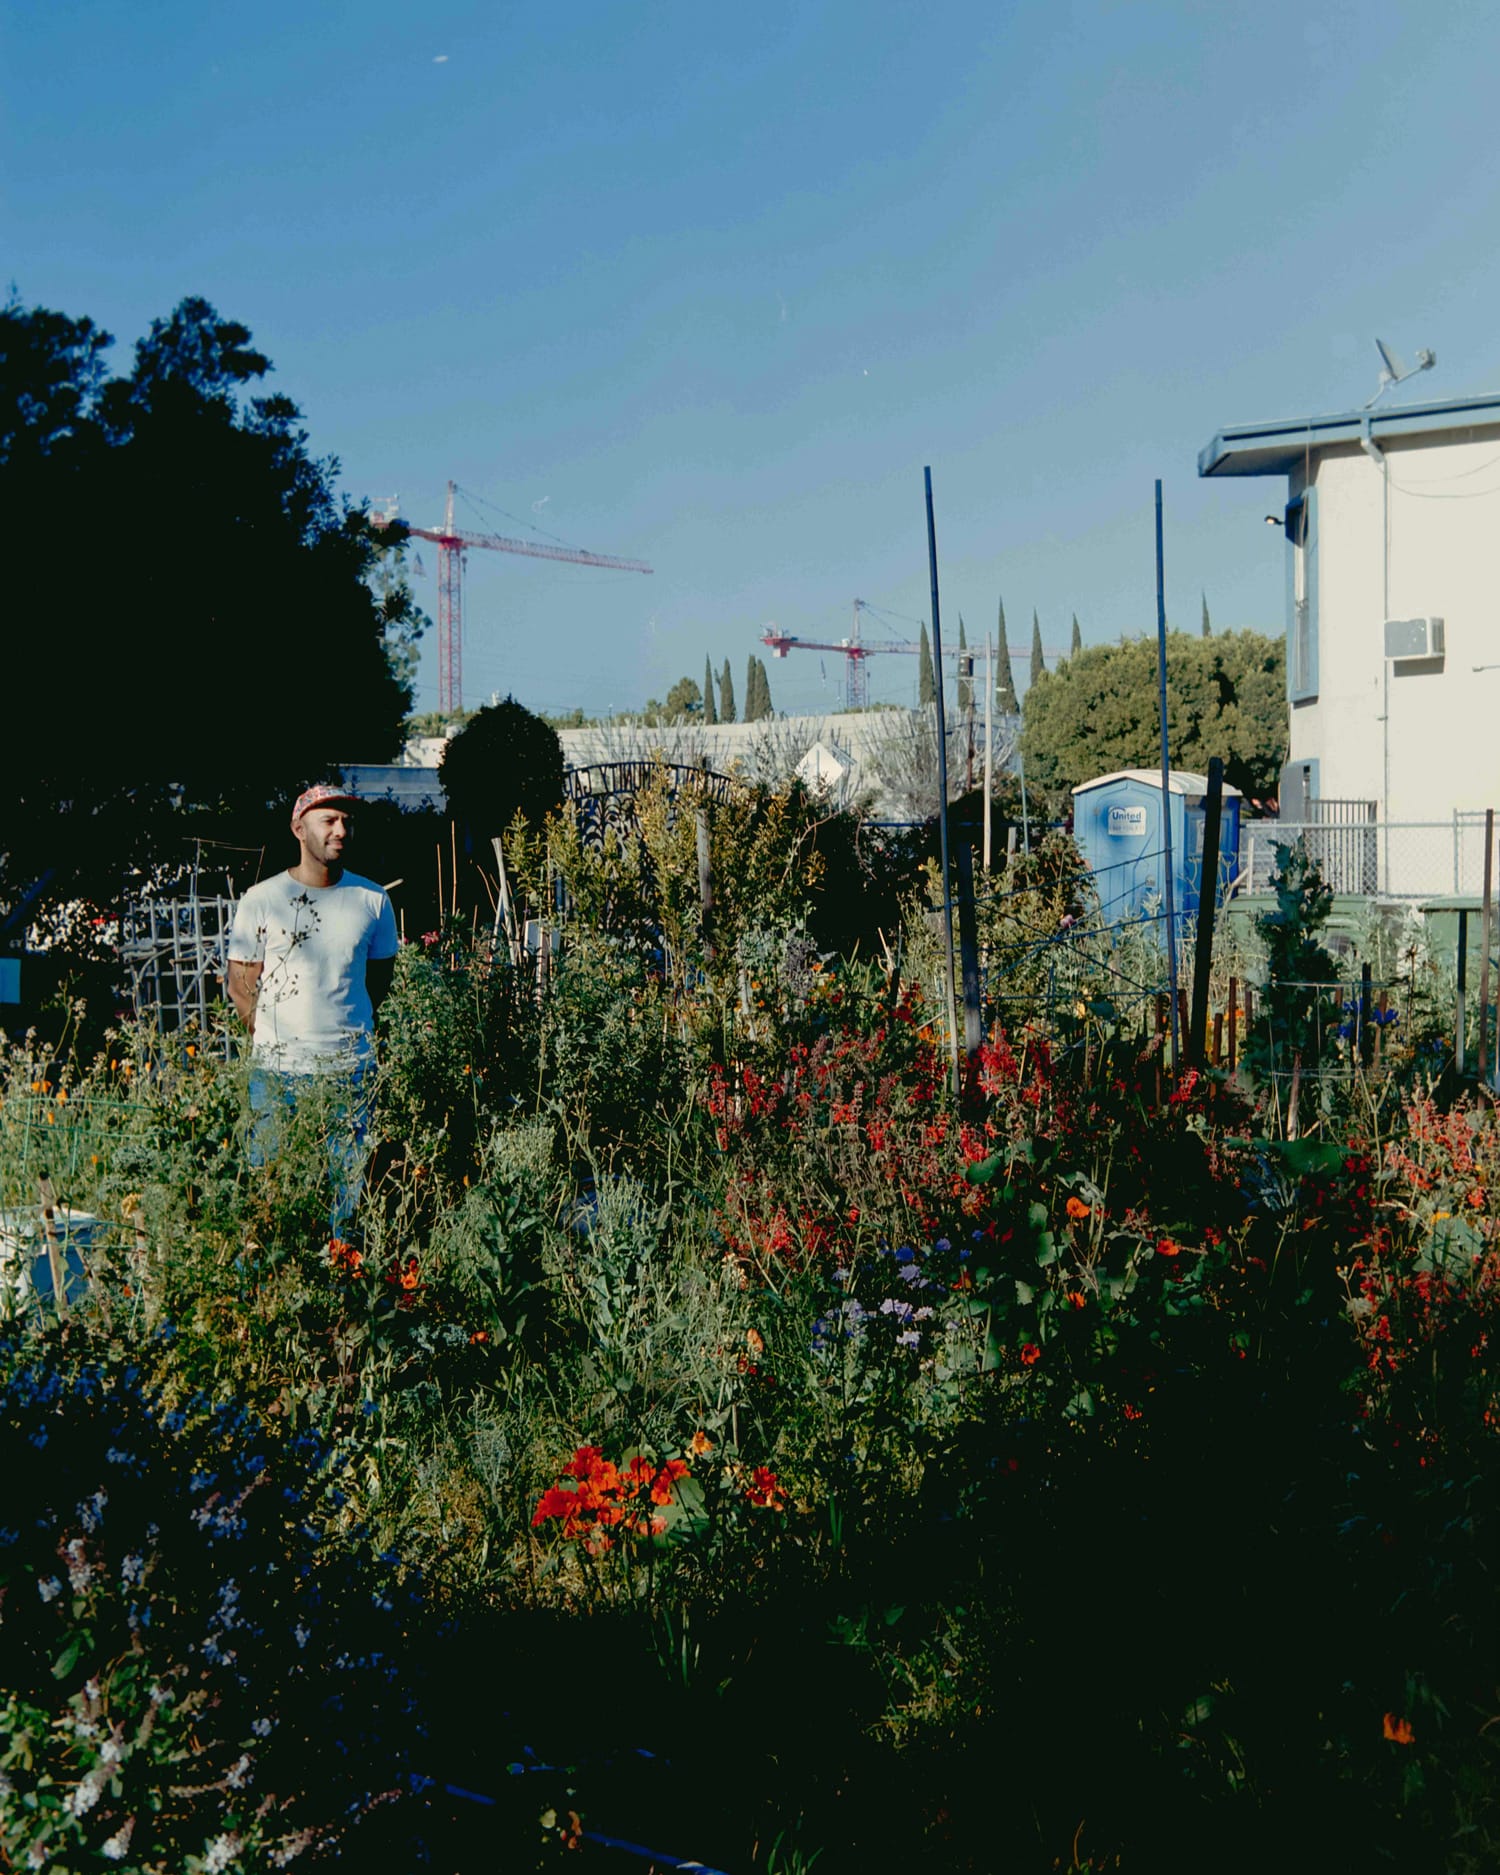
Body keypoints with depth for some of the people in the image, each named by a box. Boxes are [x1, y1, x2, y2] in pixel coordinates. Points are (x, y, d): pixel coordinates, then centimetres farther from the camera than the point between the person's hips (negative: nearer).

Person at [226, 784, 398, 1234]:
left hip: (351, 1068, 2)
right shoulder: (261, 900, -2)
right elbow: (241, 984, 4)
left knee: (345, 1187, 9)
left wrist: (344, 1030, 9)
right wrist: (274, 1040, 1)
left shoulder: (373, 899, 4)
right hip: (278, 1070, -2)